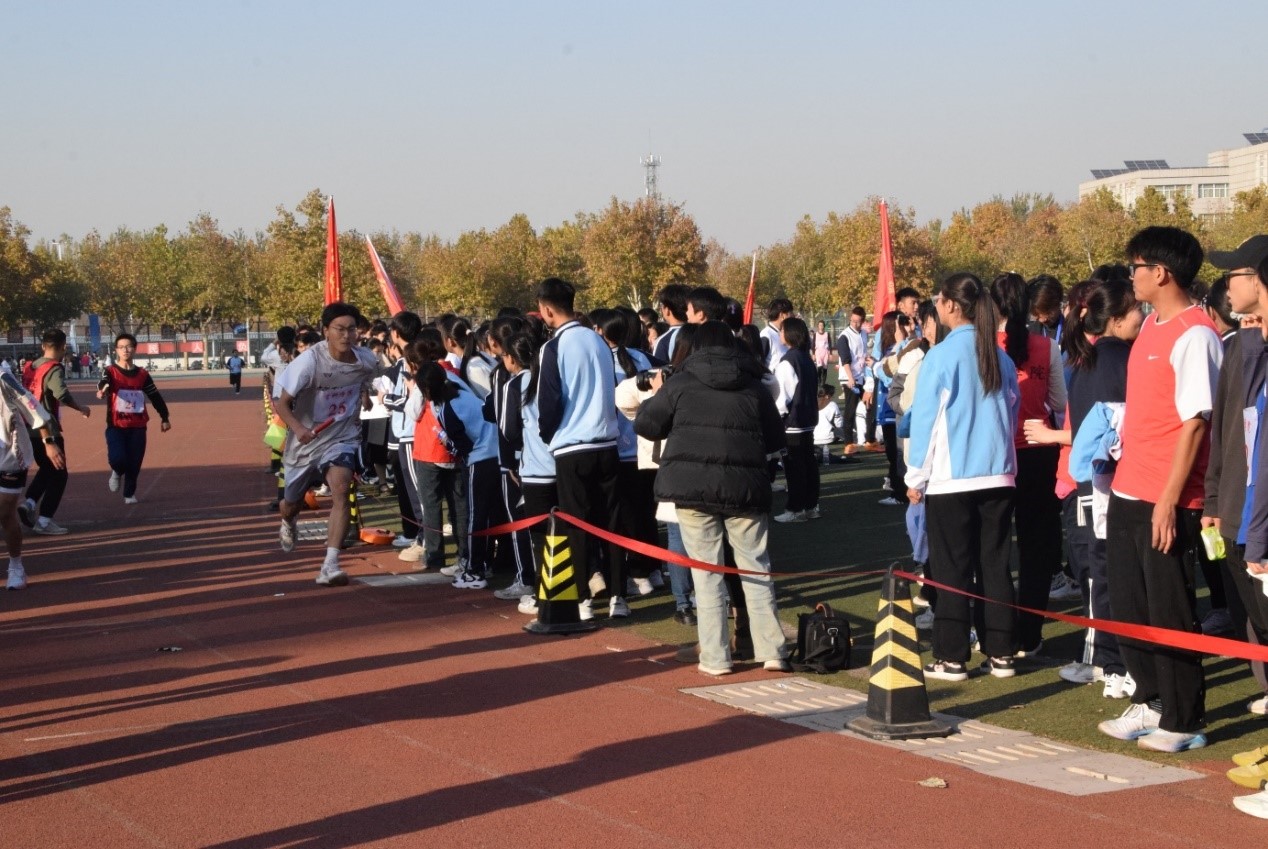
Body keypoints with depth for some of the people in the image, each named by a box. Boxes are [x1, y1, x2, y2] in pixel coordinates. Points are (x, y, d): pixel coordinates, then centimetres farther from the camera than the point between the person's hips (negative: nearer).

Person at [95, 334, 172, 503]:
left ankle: (129, 494, 26)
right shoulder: (110, 372, -4)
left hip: (138, 427, 2)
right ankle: (117, 473, 20)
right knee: (117, 460, -17)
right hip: (116, 426, -2)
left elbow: (155, 396, 13)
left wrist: (165, 417, 15)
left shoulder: (142, 374, 5)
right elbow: (103, 383, -26)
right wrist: (102, 389, -50)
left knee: (134, 464, 3)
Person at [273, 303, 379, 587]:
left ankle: (330, 566, -29)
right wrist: (298, 428, -37)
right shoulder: (309, 361, -23)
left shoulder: (366, 360, -11)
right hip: (305, 442, -1)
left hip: (341, 438, 1)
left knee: (341, 489, -27)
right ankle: (288, 525, 59)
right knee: (291, 505, 18)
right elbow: (282, 403, -21)